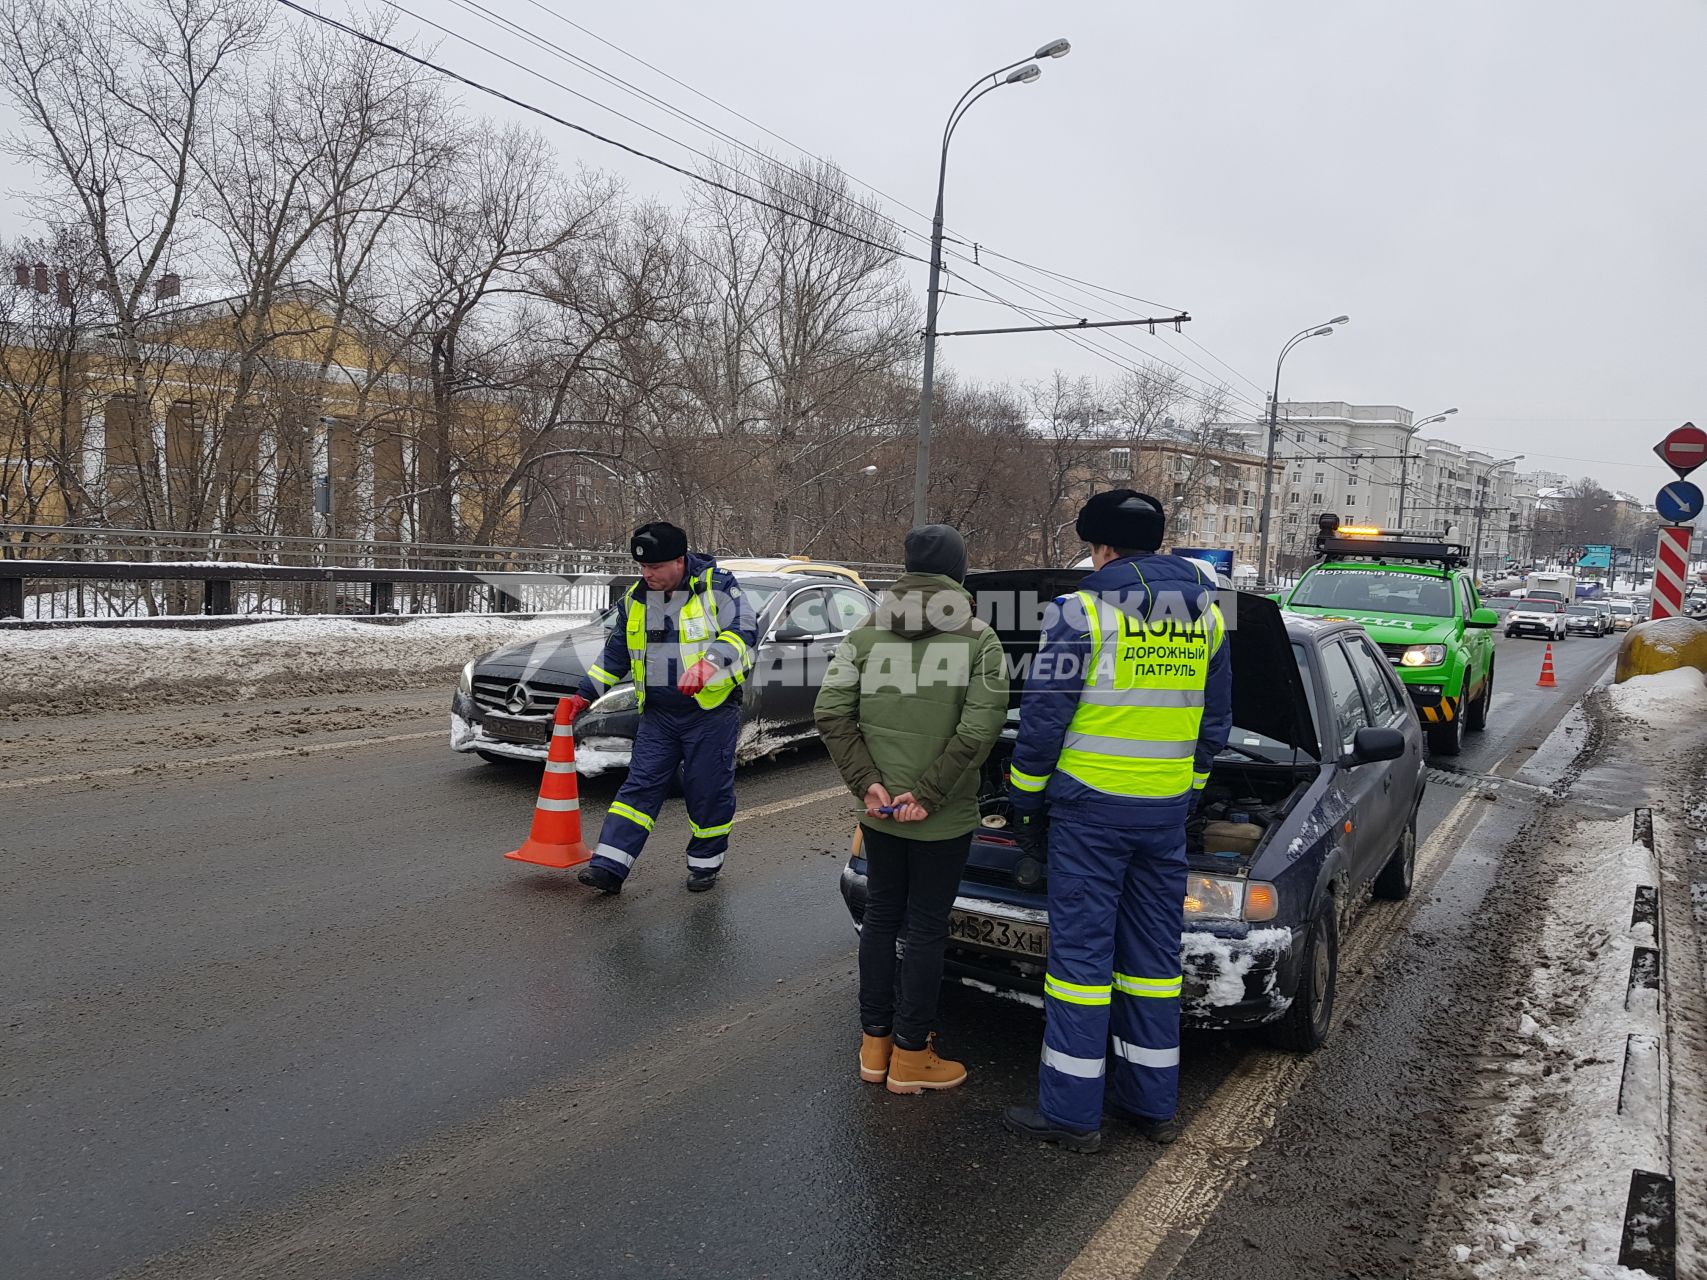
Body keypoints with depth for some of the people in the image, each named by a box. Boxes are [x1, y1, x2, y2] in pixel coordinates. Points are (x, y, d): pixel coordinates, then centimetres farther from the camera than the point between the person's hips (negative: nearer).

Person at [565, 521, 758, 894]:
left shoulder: (716, 585, -9)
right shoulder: (636, 599, 9)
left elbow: (744, 629, -20)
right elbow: (615, 653, 20)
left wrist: (710, 662, -36)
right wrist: (585, 694, 16)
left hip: (712, 711, -4)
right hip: (658, 714, 5)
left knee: (709, 790, 4)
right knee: (640, 786, 1)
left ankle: (706, 862, 22)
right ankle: (609, 866, 0)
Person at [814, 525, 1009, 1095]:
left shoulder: (866, 634, 2)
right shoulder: (978, 638, -7)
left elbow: (830, 712, -7)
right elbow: (980, 727, -18)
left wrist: (868, 782, -7)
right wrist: (929, 794, -15)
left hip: (879, 810, 4)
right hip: (944, 817, -3)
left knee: (880, 918, 16)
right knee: (926, 929, 8)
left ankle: (873, 1045, 27)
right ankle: (909, 1056, 18)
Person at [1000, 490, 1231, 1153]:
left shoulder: (1083, 612, -10)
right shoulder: (1206, 613, 9)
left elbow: (1042, 720, -10)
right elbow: (1216, 721, 15)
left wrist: (1025, 800, 1)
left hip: (1090, 806, -6)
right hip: (1167, 810, 6)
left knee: (1081, 948, 1)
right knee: (1154, 951, 13)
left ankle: (1072, 1110, 8)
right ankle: (1153, 1103, 23)